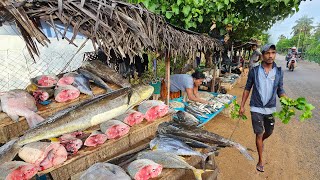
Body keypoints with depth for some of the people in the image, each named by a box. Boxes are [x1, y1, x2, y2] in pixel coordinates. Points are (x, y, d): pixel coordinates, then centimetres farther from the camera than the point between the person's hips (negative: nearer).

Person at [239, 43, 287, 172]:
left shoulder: (278, 72, -3)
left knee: (269, 132, 20)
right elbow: (247, 89, -1)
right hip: (256, 109, -3)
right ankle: (260, 160, 23)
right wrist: (242, 106, -3)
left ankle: (259, 143, 53)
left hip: (270, 109, 3)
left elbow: (280, 91, 3)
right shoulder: (254, 71, -9)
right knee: (259, 134, 5)